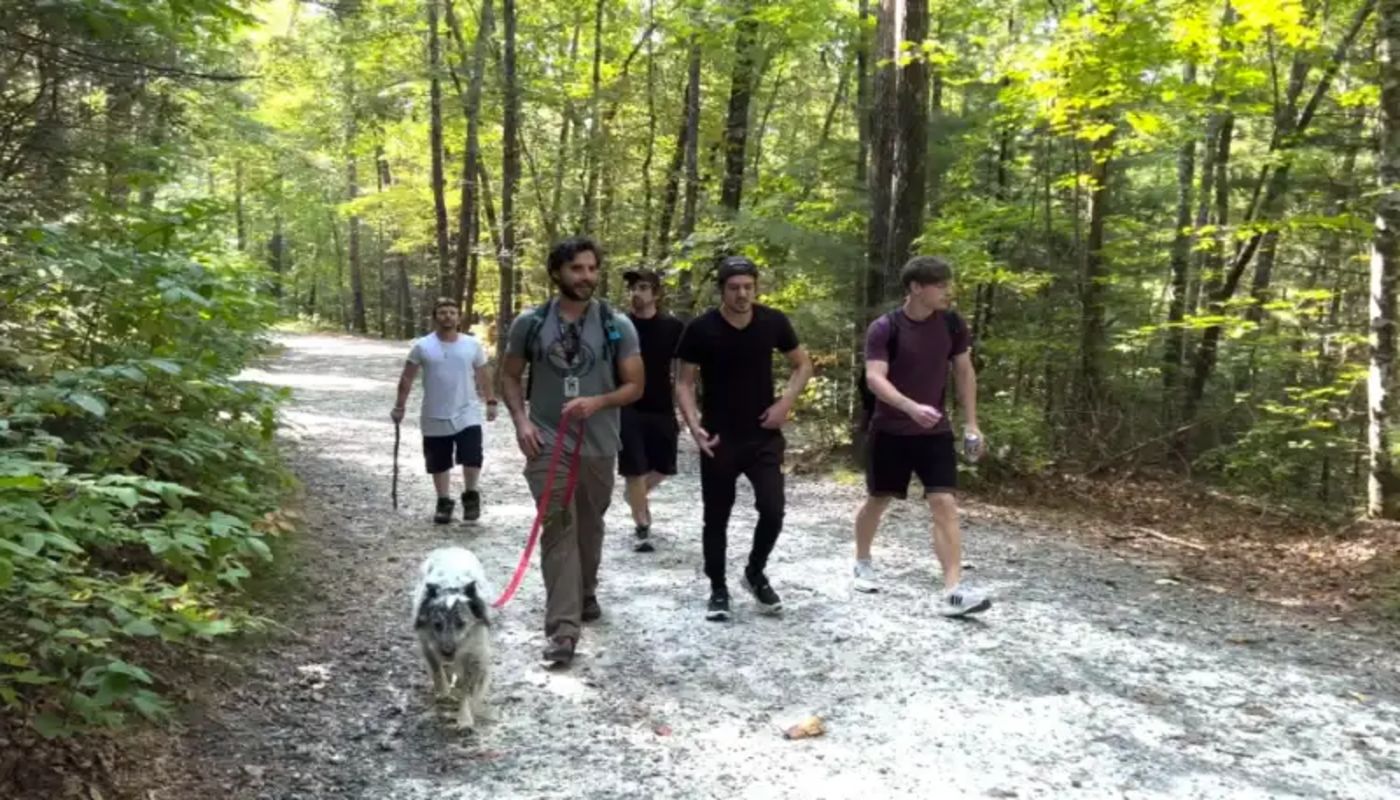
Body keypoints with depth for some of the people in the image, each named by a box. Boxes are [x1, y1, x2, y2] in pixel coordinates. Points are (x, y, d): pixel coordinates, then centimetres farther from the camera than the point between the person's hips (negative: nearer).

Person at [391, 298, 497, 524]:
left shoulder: (473, 345, 1)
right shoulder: (422, 346, -3)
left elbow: (483, 375, 10)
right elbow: (407, 378, 2)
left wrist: (490, 401, 9)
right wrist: (399, 406, -1)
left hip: (467, 414, 0)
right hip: (434, 418, 1)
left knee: (472, 459, -11)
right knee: (439, 464, 9)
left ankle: (470, 496, 13)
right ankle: (444, 502, 26)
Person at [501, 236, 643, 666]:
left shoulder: (618, 326, -3)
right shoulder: (529, 323, -2)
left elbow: (635, 386, 0)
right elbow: (509, 376, 9)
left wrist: (597, 402, -19)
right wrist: (521, 420, -7)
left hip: (598, 446, 2)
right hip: (547, 442, -1)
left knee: (590, 525, 17)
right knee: (558, 528, -9)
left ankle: (586, 594, 41)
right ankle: (562, 627, -10)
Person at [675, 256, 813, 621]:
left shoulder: (773, 322, -4)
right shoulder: (701, 329, -10)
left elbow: (803, 364, 9)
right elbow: (684, 382, -3)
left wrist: (786, 402, -6)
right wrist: (694, 425, -18)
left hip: (764, 436, 1)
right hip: (719, 439, -1)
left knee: (773, 510, -6)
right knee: (716, 518, 6)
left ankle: (755, 573, 21)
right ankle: (718, 589, 24)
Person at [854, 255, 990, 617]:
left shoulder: (952, 324, -2)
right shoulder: (884, 328, -15)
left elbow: (964, 372, 8)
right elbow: (874, 378, -25)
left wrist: (971, 423, 4)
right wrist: (912, 407, -41)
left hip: (935, 431, 2)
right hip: (890, 432, -2)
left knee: (945, 504, -11)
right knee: (878, 500, 13)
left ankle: (953, 591, -14)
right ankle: (862, 563, 37)